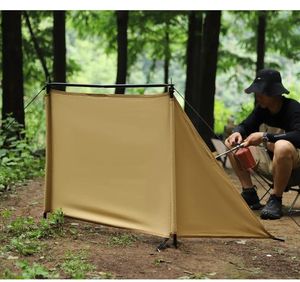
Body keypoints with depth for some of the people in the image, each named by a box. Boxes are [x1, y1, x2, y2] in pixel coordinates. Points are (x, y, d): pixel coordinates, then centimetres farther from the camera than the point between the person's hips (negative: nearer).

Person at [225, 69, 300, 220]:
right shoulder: (262, 108, 0)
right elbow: (245, 126, 7)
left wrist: (265, 137, -38)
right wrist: (237, 133, -19)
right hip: (271, 155, 8)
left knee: (283, 147, -43)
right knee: (232, 144, -3)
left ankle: (275, 200, -26)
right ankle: (249, 194, -3)